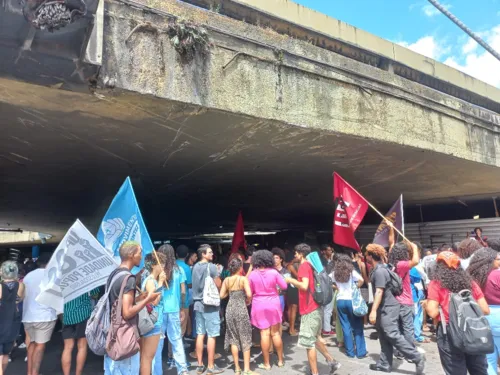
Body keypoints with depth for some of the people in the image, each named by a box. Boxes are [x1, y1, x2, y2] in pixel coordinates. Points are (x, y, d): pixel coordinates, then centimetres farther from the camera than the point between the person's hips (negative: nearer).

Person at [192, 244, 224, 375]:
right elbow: (218, 285, -10)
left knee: (200, 334, 12)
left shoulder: (195, 267, 8)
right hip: (210, 304, -7)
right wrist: (218, 276, 7)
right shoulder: (211, 267, -14)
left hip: (198, 303, 7)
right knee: (211, 336, 1)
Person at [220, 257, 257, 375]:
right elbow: (249, 294, -20)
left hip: (230, 309, 4)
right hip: (241, 309, -4)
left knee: (233, 339, 12)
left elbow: (222, 296, 2)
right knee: (245, 339, 6)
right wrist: (248, 301, 0)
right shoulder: (243, 279, -11)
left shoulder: (226, 280, 1)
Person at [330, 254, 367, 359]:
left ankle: (350, 352, 15)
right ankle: (361, 352, 11)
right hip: (351, 300, -3)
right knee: (357, 327, 8)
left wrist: (336, 287, 11)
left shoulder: (334, 273, 6)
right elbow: (361, 280, -19)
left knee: (346, 327, 9)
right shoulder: (351, 271, -4)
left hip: (340, 301, 3)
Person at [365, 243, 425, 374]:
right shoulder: (377, 270, 10)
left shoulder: (379, 271, -20)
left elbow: (379, 292, -25)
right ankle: (384, 364, 19)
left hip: (388, 308, -10)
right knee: (384, 337, 13)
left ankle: (417, 358, -1)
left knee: (392, 335, -11)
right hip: (384, 308, 10)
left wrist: (373, 311, -26)